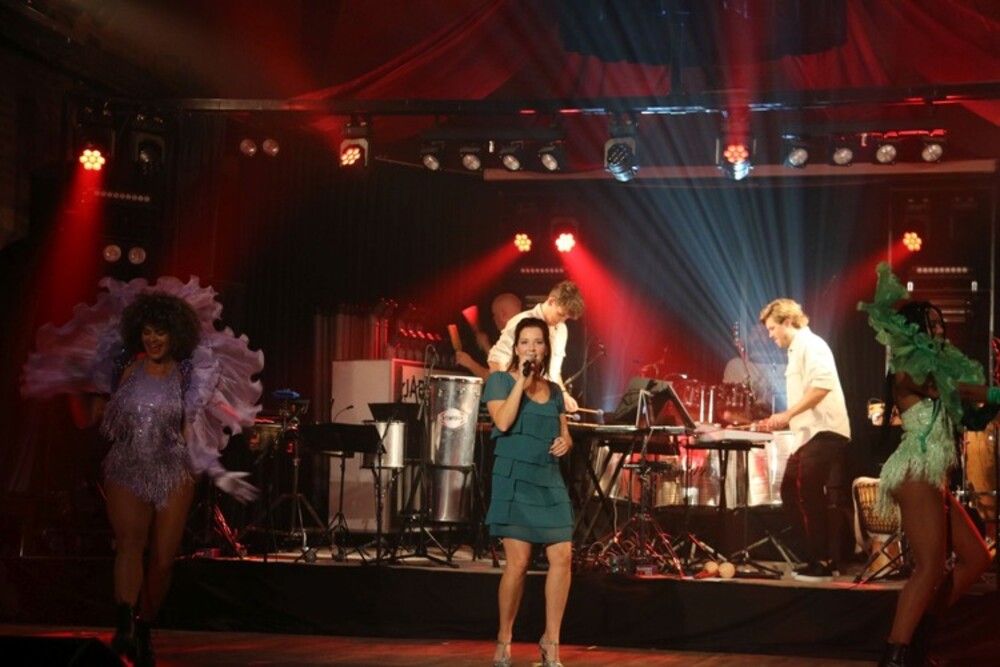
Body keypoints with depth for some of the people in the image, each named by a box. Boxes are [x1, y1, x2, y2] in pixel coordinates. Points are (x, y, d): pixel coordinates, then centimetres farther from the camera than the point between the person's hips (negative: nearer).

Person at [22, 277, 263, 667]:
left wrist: (218, 474, 5)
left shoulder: (186, 375, 4)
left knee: (163, 559, -2)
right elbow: (97, 418, 9)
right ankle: (125, 623, -39)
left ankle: (143, 633, 15)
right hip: (126, 471, -1)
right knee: (130, 540, -26)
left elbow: (190, 434, 8)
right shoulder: (126, 367, 4)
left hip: (173, 473, 1)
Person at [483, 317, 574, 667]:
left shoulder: (554, 390, 15)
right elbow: (503, 422, -17)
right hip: (514, 478, -5)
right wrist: (521, 379, -15)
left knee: (562, 556, -5)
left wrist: (565, 443, -3)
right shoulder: (500, 380, -1)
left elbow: (565, 437, 20)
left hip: (549, 480, 5)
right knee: (518, 562, -8)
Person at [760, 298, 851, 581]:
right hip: (809, 435, 11)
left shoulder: (811, 345, -8)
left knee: (807, 494, -12)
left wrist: (787, 414, -23)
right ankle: (814, 557, 15)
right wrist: (783, 421, 16)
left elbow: (823, 385, -25)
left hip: (823, 433, -11)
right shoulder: (796, 351, 22)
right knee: (791, 493, 10)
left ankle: (821, 562, -7)